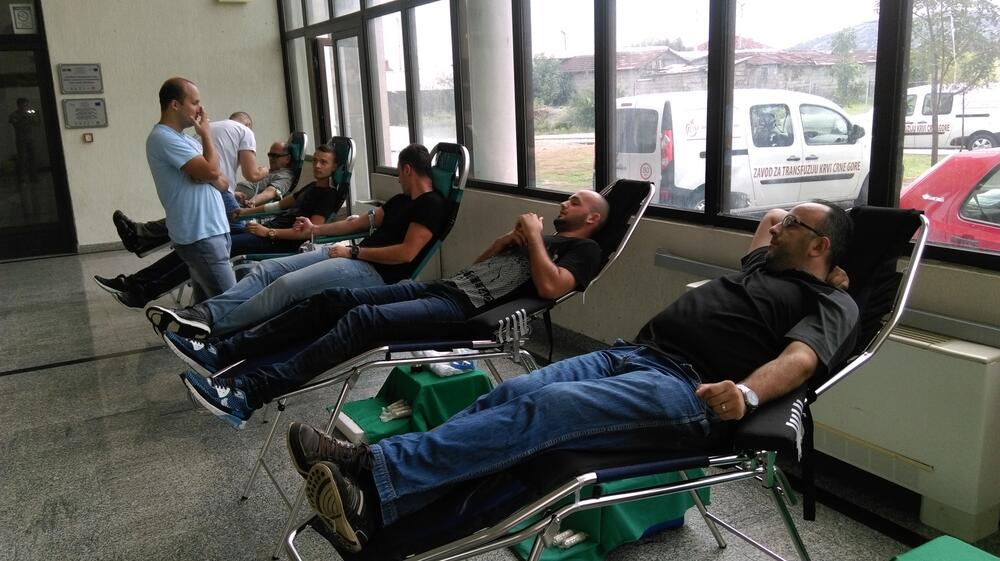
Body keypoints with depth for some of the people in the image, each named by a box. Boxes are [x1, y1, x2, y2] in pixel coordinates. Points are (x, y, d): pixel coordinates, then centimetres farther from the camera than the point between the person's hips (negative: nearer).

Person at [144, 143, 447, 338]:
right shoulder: (401, 200, 22)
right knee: (268, 269, -5)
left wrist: (354, 252, -12)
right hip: (352, 255, 10)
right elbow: (362, 221, 30)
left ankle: (212, 326, -17)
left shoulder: (431, 205, -8)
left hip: (374, 270, -10)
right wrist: (316, 229, 31)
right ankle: (203, 313, -15)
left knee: (286, 285, -24)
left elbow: (407, 253, -19)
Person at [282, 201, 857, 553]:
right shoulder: (764, 266, 31)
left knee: (544, 408, -31)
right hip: (630, 355, 8)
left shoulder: (831, 302, 8)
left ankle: (374, 487, -38)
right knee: (512, 393, -17)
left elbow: (799, 359, -15)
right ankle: (371, 461, -27)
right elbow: (769, 218, 55)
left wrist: (746, 392, -32)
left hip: (688, 388, -8)